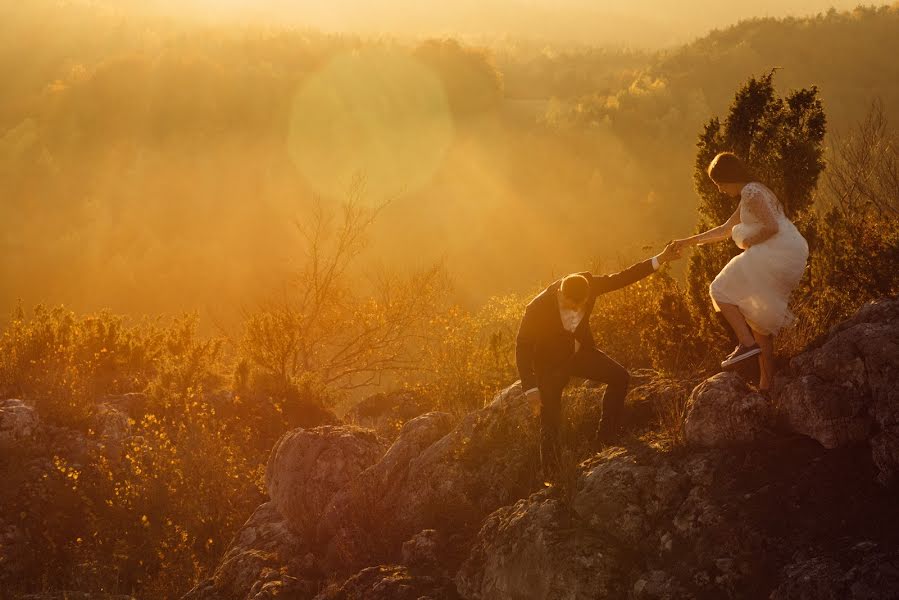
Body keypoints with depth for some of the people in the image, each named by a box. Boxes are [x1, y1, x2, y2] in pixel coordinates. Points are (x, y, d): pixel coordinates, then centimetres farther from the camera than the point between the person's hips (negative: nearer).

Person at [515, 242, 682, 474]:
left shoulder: (588, 284, -21)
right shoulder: (537, 308, -32)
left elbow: (621, 278, -9)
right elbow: (523, 347, -24)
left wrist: (660, 260, -12)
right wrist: (531, 389, -28)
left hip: (580, 351, 5)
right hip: (551, 363, -5)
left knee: (619, 378, -3)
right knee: (550, 423, -4)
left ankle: (607, 436, 13)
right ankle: (550, 475, 10)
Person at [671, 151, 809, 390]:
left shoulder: (751, 192, -10)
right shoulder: (750, 194, 23)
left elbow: (771, 227, -22)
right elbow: (725, 230, 31)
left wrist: (748, 242, -7)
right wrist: (689, 241, 31)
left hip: (778, 253, -10)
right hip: (791, 260, 10)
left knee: (721, 290, -1)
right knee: (759, 314, 16)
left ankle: (747, 342, -16)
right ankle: (766, 382, 16)